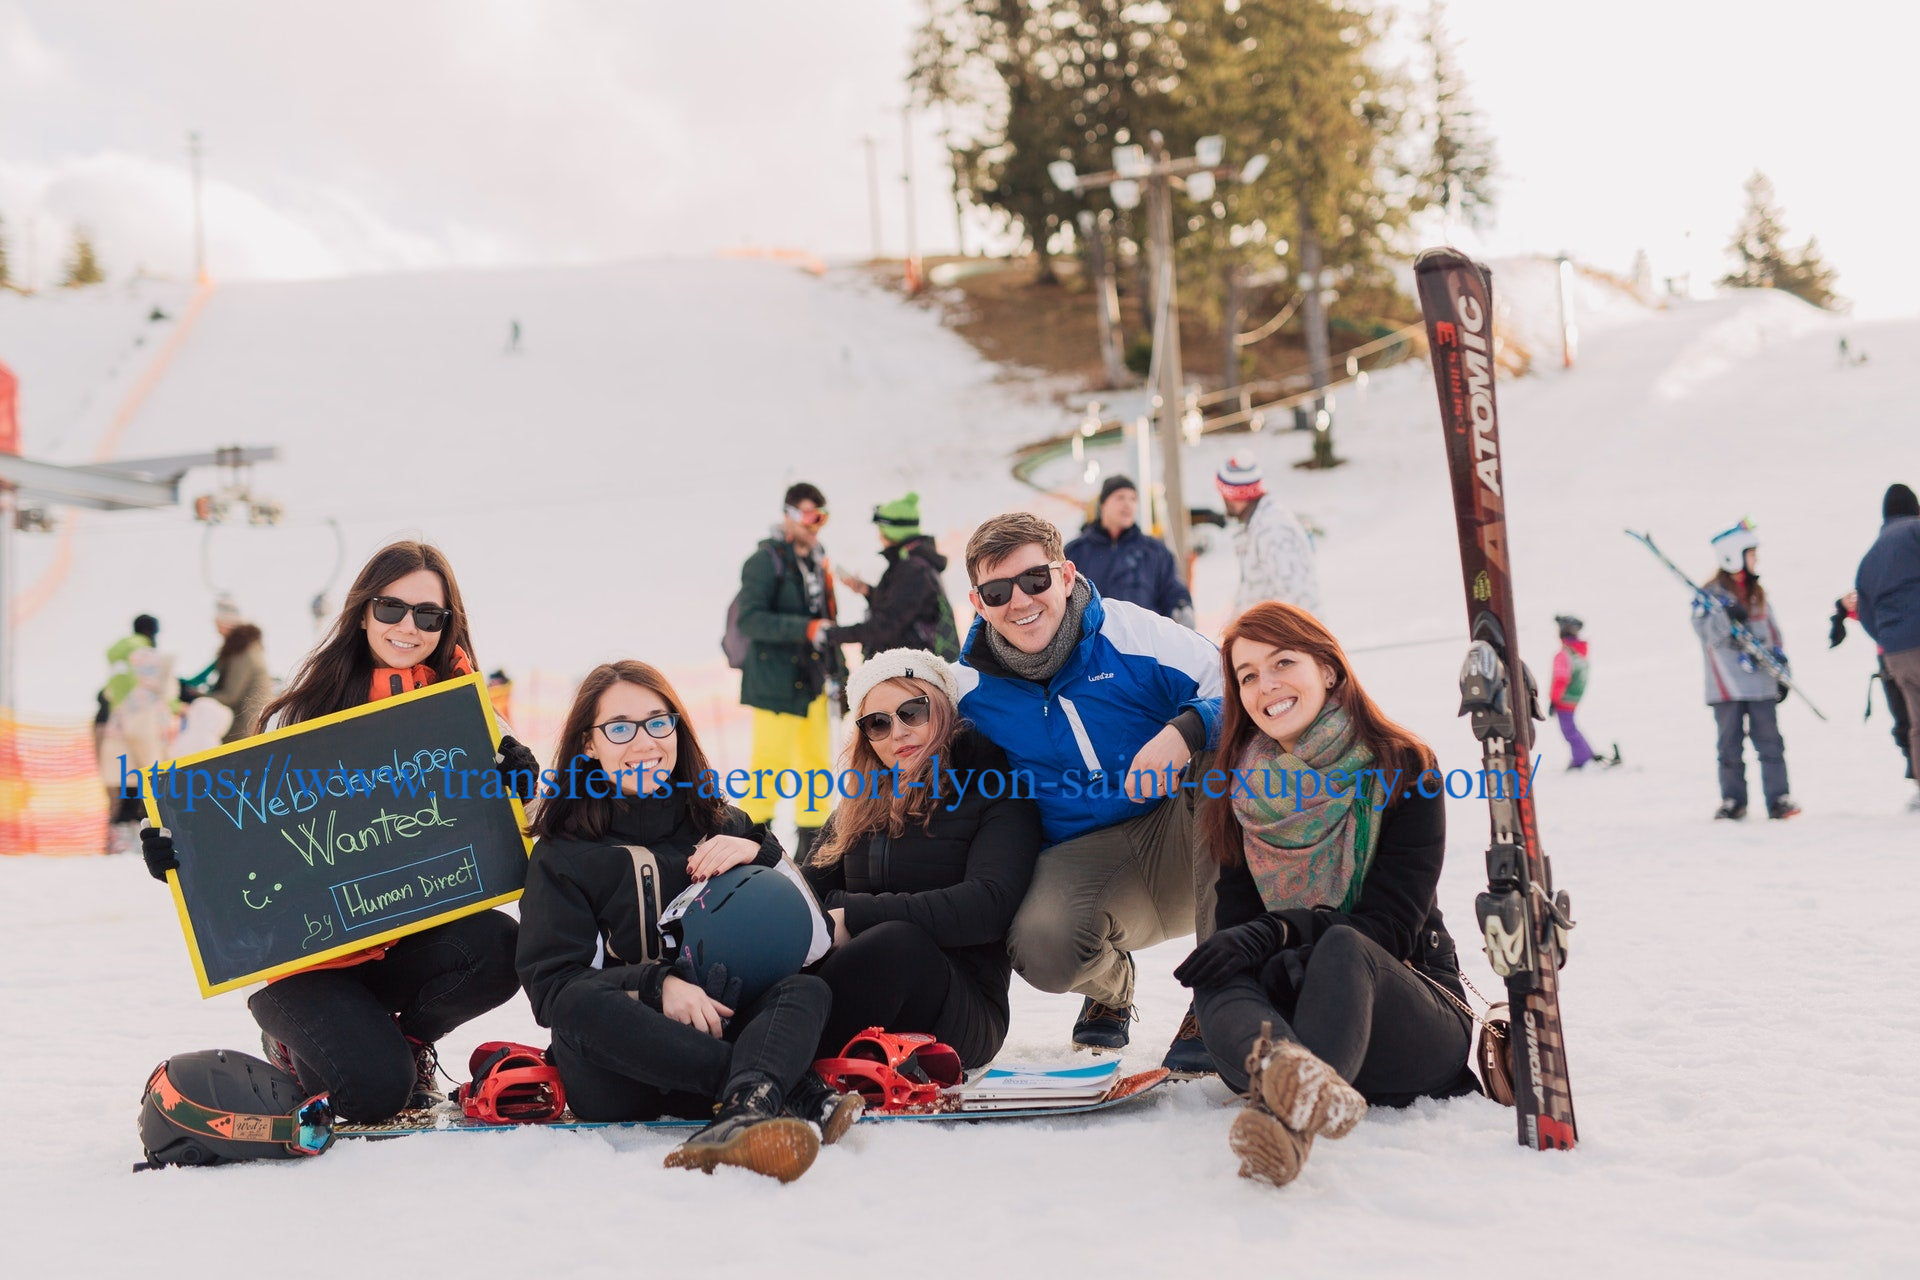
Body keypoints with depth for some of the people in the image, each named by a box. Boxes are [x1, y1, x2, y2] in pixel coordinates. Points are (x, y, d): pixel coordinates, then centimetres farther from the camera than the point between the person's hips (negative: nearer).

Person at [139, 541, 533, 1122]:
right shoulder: (310, 707, -3)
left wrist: (517, 791, -16)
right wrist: (185, 858, -20)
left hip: (409, 933, 3)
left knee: (496, 947, -29)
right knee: (376, 1088, -23)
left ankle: (402, 1036, 4)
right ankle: (298, 1037, 14)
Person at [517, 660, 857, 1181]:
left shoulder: (721, 825, 16)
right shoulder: (563, 853, 8)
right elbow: (552, 985, -4)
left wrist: (759, 854, -7)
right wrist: (656, 986, -21)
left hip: (720, 1035, 2)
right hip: (618, 1074, -2)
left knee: (809, 990, -26)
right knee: (582, 1000, -34)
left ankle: (745, 1113, -60)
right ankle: (797, 1092, -40)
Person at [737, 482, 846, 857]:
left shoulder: (817, 559, 14)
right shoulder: (765, 561, -11)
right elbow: (750, 620, -20)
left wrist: (834, 669, 17)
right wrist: (807, 629, -27)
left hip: (812, 679, 7)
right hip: (776, 680, -7)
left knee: (817, 758, 9)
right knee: (772, 761, -7)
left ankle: (811, 839, 19)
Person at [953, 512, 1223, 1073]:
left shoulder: (1130, 632, -9)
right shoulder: (971, 690, 0)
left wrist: (1185, 732, -33)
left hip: (1186, 840, -1)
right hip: (1083, 861, 1)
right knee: (1041, 946, -33)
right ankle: (1108, 985, 11)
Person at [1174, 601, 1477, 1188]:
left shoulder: (1404, 768, -2)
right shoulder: (1242, 793, 9)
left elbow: (1392, 925, -10)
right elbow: (1236, 918, 2)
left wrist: (1276, 932, -25)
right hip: (1284, 1008, 3)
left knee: (1342, 948, -35)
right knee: (1217, 982, -29)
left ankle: (1285, 1115, -67)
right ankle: (1282, 1072, -66)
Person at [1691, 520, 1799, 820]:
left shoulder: (1757, 594, 16)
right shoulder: (1710, 594, -1)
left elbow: (1772, 632, 22)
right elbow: (1707, 631, -12)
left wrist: (1781, 669, 18)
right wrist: (1727, 617, -29)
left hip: (1761, 681, 4)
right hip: (1728, 686, -4)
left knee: (1769, 741, -1)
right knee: (1730, 744, 1)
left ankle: (1778, 798, 1)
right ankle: (1732, 801, 9)